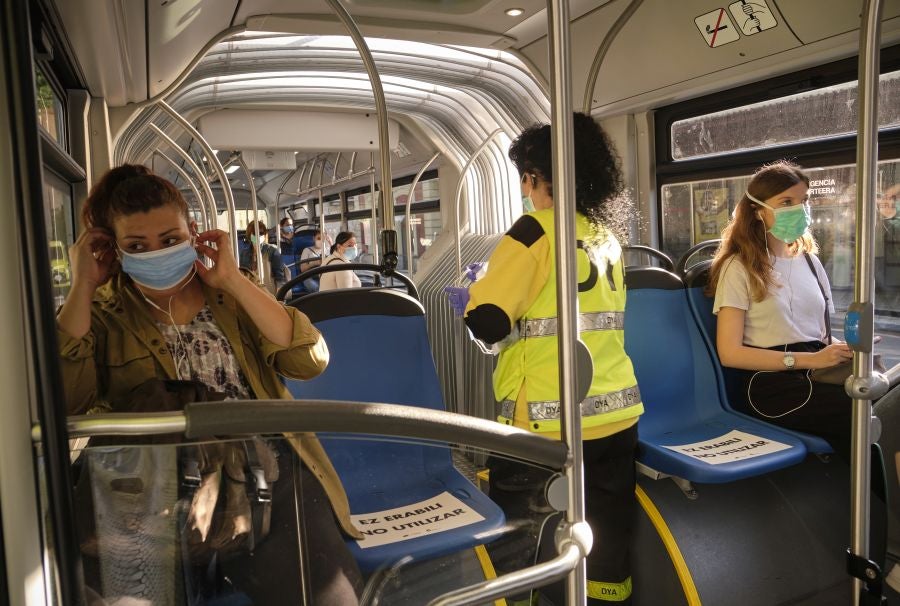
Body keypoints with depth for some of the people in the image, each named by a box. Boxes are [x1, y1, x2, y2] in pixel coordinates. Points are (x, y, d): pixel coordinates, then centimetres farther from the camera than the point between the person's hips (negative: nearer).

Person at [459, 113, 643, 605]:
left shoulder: (536, 229, -11)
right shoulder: (608, 232, 10)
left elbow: (486, 323, -17)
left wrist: (484, 284, 4)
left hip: (549, 420, -7)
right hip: (617, 413, 7)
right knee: (607, 544, 16)